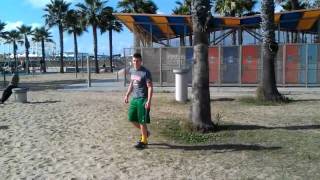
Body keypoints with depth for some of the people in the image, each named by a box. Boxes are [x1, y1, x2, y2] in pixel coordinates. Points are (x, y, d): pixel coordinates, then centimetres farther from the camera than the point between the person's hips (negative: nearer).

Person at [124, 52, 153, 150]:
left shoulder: (145, 72, -15)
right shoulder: (131, 71, 8)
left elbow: (150, 87, -16)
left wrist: (149, 101, -23)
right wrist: (127, 95, 18)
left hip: (142, 99, -8)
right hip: (134, 98, 8)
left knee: (142, 121, -2)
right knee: (131, 118, 13)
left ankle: (144, 141, 14)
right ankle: (145, 132, 33)